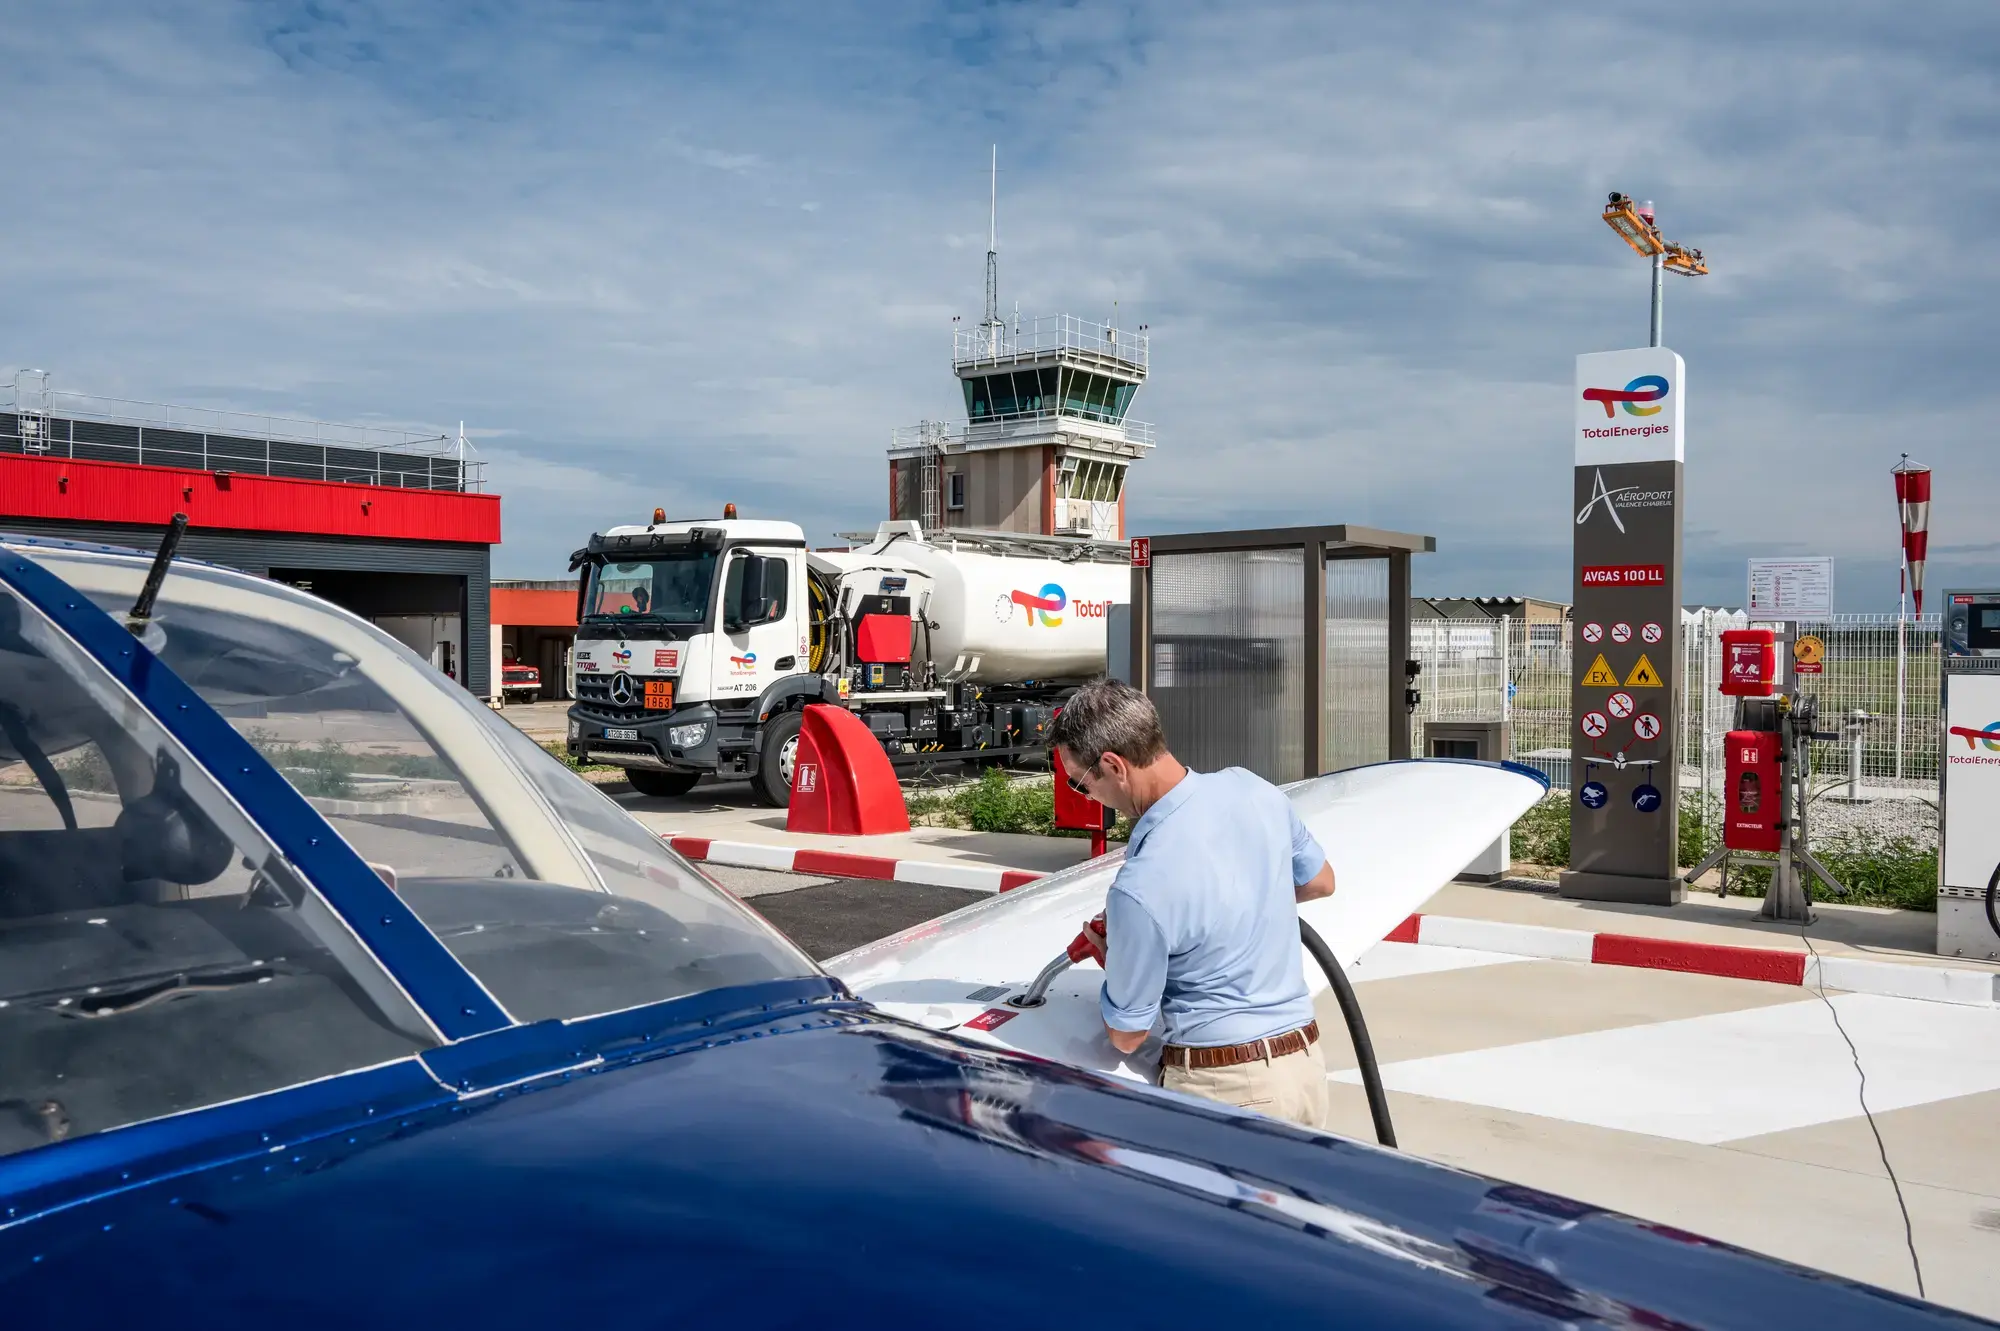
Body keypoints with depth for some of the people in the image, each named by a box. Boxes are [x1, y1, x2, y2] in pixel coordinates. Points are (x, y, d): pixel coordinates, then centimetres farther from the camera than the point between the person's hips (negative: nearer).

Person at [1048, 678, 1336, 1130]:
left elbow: (1126, 1036, -10)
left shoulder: (1140, 888, -26)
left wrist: (1111, 955, 8)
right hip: (1307, 1063, 7)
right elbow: (1320, 882, 15)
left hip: (1224, 1088, -7)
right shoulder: (1252, 788, -6)